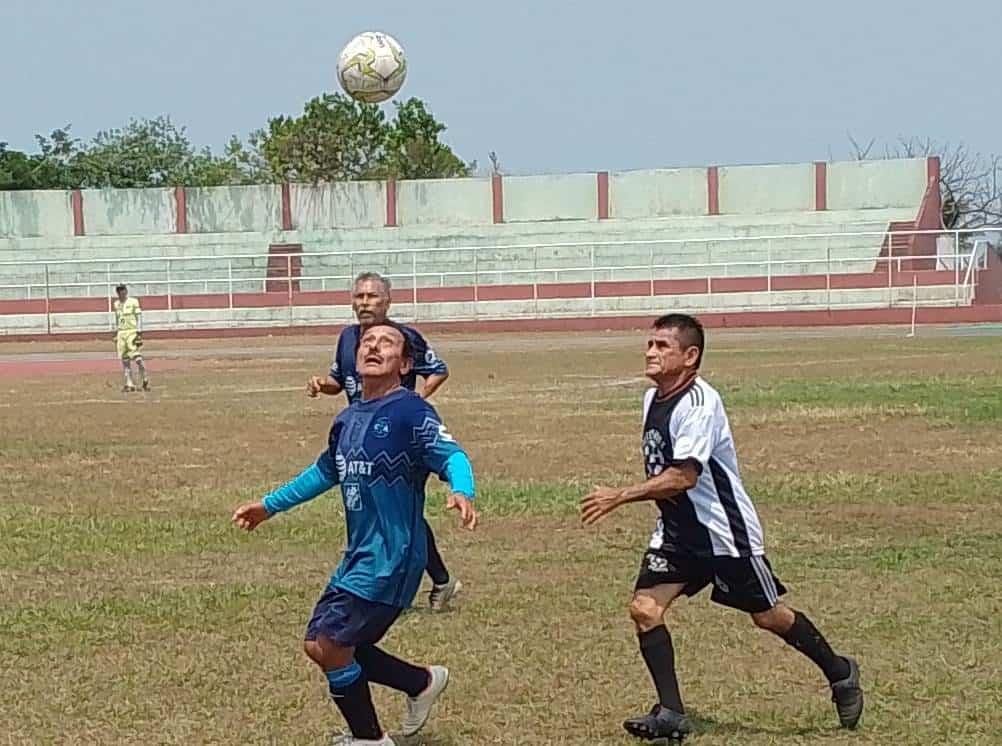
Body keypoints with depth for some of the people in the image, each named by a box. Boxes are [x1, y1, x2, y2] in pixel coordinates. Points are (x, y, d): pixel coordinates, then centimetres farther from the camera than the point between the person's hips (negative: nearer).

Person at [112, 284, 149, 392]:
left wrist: (139, 332, -12)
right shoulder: (116, 304, 13)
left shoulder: (133, 302, -3)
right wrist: (116, 334, 18)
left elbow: (139, 317, -5)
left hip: (132, 332, -6)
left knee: (136, 357, -12)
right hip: (121, 333, 6)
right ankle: (129, 384, 6)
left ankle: (145, 379, 4)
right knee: (125, 359, 3)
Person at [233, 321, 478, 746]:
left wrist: (462, 492, -47)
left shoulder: (410, 412, -13)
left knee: (330, 645, -7)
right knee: (319, 644, 12)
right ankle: (422, 683, 27)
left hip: (391, 557, -8)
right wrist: (270, 506, 34)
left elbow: (450, 454, -25)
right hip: (358, 555, 8)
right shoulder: (348, 419, 11)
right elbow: (326, 472, 27)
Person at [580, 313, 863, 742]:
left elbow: (683, 477, -31)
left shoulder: (699, 403, -24)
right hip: (677, 530, 7)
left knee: (768, 616, 7)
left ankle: (840, 674, 31)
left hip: (726, 531, -7)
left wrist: (619, 497, -33)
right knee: (644, 608, -10)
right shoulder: (653, 398, 4)